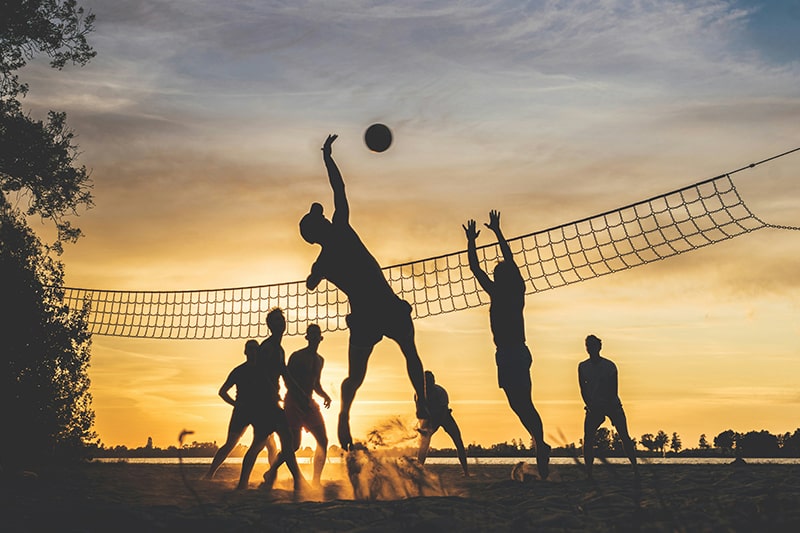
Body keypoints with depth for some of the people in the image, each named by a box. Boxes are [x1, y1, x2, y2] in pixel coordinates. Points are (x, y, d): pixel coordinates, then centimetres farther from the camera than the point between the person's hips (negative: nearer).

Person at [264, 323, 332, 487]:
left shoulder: (320, 360, 16)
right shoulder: (297, 356, -6)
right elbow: (288, 380, -12)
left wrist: (325, 395, 6)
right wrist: (301, 398, -23)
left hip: (308, 403, 7)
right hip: (293, 402, -7)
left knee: (323, 441, -5)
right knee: (294, 444, -9)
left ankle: (316, 482, -1)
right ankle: (271, 472, 13)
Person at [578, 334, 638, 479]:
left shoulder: (609, 365, -5)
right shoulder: (582, 366, 2)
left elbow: (613, 390, -7)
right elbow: (583, 389, 3)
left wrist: (610, 409, -15)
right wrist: (590, 407, -8)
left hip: (612, 405, -1)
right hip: (594, 407, 1)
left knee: (624, 437, -7)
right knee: (588, 439, -10)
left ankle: (635, 469, 0)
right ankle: (588, 472, -4)